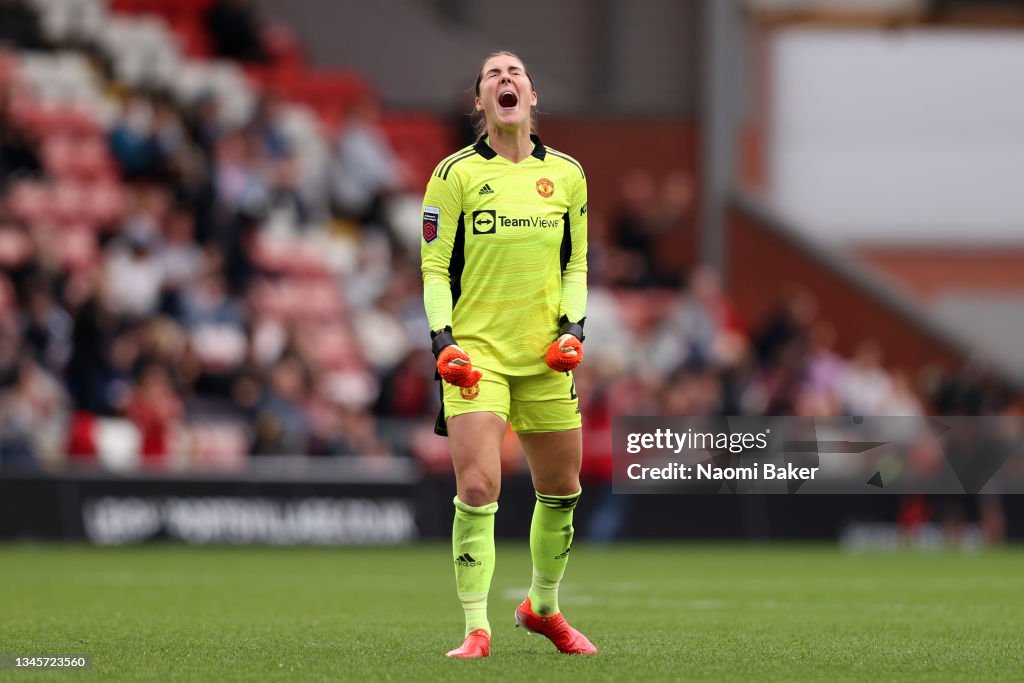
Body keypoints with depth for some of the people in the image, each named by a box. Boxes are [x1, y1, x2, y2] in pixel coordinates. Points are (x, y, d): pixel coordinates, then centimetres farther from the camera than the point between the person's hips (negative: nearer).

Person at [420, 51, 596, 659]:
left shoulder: (567, 174, 8)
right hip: (476, 352, -4)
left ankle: (544, 607, 32)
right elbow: (435, 265, 0)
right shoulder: (456, 174, -2)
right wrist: (443, 340, -11)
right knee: (478, 488, -15)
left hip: (545, 356, 4)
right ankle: (477, 629, -9)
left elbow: (576, 263, 15)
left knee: (562, 488, 10)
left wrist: (573, 327, 0)